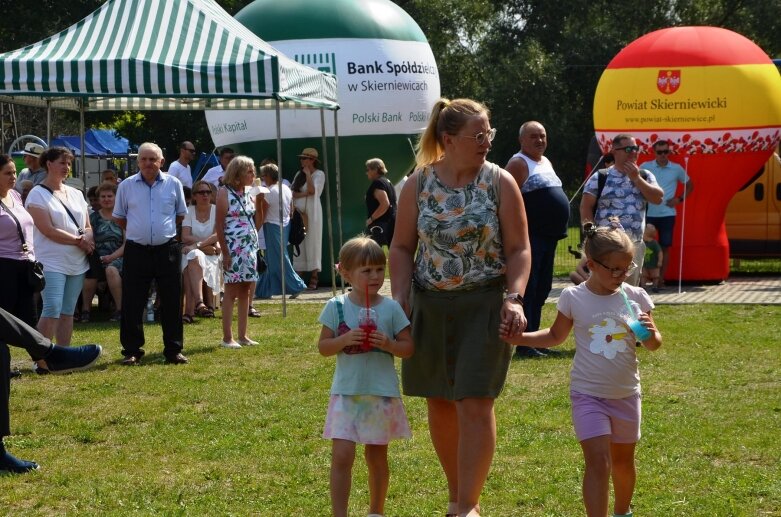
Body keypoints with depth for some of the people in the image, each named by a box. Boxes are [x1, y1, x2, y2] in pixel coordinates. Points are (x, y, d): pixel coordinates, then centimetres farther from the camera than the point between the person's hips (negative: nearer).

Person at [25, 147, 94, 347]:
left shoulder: (75, 194, 15)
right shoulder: (38, 195, -5)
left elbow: (88, 227, 16)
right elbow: (49, 230, -13)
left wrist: (87, 240, -7)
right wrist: (79, 240, -10)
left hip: (77, 262, 7)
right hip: (52, 262, -7)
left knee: (67, 313, 8)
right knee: (52, 311, -14)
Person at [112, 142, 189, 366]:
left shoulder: (173, 184, 3)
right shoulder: (126, 186, 2)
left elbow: (180, 214, 15)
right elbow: (119, 217, 13)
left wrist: (165, 229, 11)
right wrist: (138, 231, 10)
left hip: (167, 249, 0)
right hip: (136, 251, 0)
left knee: (171, 303, 4)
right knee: (132, 304, 1)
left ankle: (173, 350, 12)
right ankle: (132, 351, 8)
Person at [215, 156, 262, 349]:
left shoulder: (249, 193, 14)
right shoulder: (225, 193, -6)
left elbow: (257, 222, 17)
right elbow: (219, 225, -10)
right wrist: (225, 253, -15)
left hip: (250, 248, 7)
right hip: (233, 248, -7)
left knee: (245, 291, 7)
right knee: (231, 292, -5)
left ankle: (243, 336, 11)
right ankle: (227, 338, -3)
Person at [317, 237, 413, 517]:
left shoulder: (391, 308, -3)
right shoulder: (336, 307, -2)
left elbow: (408, 347, 0)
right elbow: (323, 347, 0)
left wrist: (388, 344, -19)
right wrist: (345, 340, -19)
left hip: (382, 394, 1)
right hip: (346, 393, -1)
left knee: (377, 457, 12)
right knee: (341, 456, -8)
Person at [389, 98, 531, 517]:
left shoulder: (500, 183, -4)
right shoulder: (418, 184, 0)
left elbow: (519, 248, -2)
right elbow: (402, 247, 6)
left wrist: (514, 298, -16)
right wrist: (399, 297, -6)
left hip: (483, 306, -2)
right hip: (430, 307, 3)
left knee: (475, 404, -9)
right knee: (439, 403, 10)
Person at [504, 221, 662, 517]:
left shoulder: (635, 298, -5)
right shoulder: (573, 298, -8)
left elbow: (654, 344, 4)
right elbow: (556, 336, 8)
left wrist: (650, 334, -20)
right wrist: (520, 338, -6)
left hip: (626, 394, 3)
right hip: (588, 394, -3)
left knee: (623, 460, 18)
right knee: (598, 460, -15)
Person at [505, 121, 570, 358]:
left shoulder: (545, 163, 19)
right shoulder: (518, 164, -10)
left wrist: (557, 231, 22)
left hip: (548, 237, 10)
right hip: (530, 237, -10)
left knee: (542, 289, 14)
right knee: (528, 289, -8)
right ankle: (524, 345, -6)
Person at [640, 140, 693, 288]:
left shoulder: (677, 169, 2)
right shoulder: (645, 167, 0)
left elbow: (689, 185, 15)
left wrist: (680, 199, 2)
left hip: (667, 214, 1)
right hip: (648, 213, -1)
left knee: (665, 247, 2)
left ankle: (661, 280, 9)